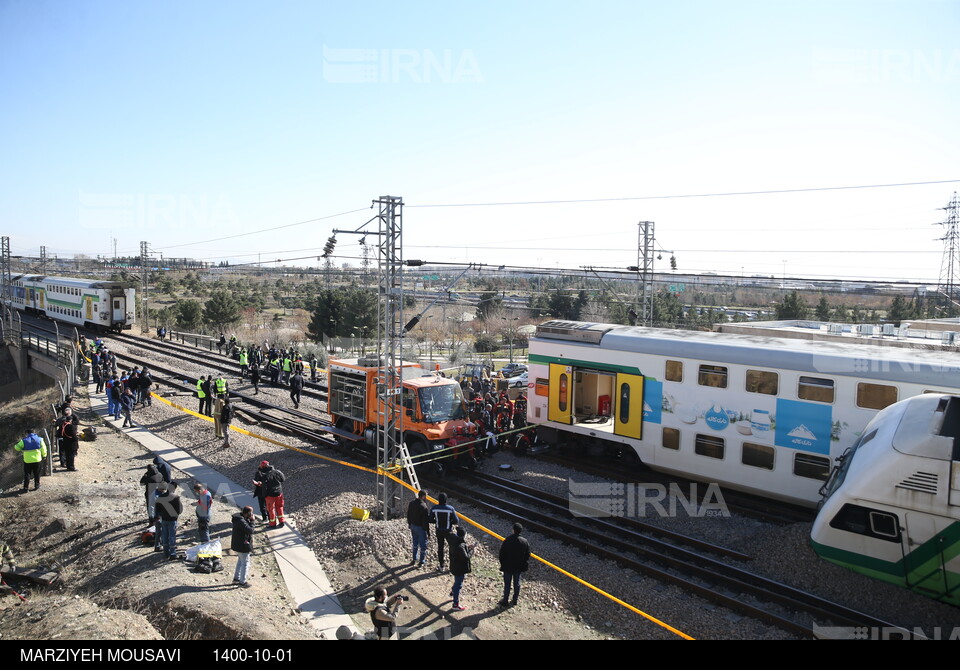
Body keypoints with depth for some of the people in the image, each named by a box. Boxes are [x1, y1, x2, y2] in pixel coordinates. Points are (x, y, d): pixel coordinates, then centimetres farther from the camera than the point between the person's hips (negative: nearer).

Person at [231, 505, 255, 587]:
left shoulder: (241, 518, 3)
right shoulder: (241, 521, -29)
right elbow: (250, 530, -28)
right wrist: (252, 521, -21)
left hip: (238, 544, 10)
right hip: (243, 546, -10)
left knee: (240, 561, 25)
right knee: (245, 563, 3)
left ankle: (236, 578, 37)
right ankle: (243, 582, 13)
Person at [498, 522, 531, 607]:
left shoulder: (507, 541, -19)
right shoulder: (525, 542, -9)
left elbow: (502, 554, -11)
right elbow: (527, 555, 0)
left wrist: (502, 565, 4)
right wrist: (524, 566, 12)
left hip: (508, 567, -2)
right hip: (519, 567, 3)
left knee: (507, 584, 10)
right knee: (517, 584, 16)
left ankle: (505, 601, 18)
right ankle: (515, 600, 25)